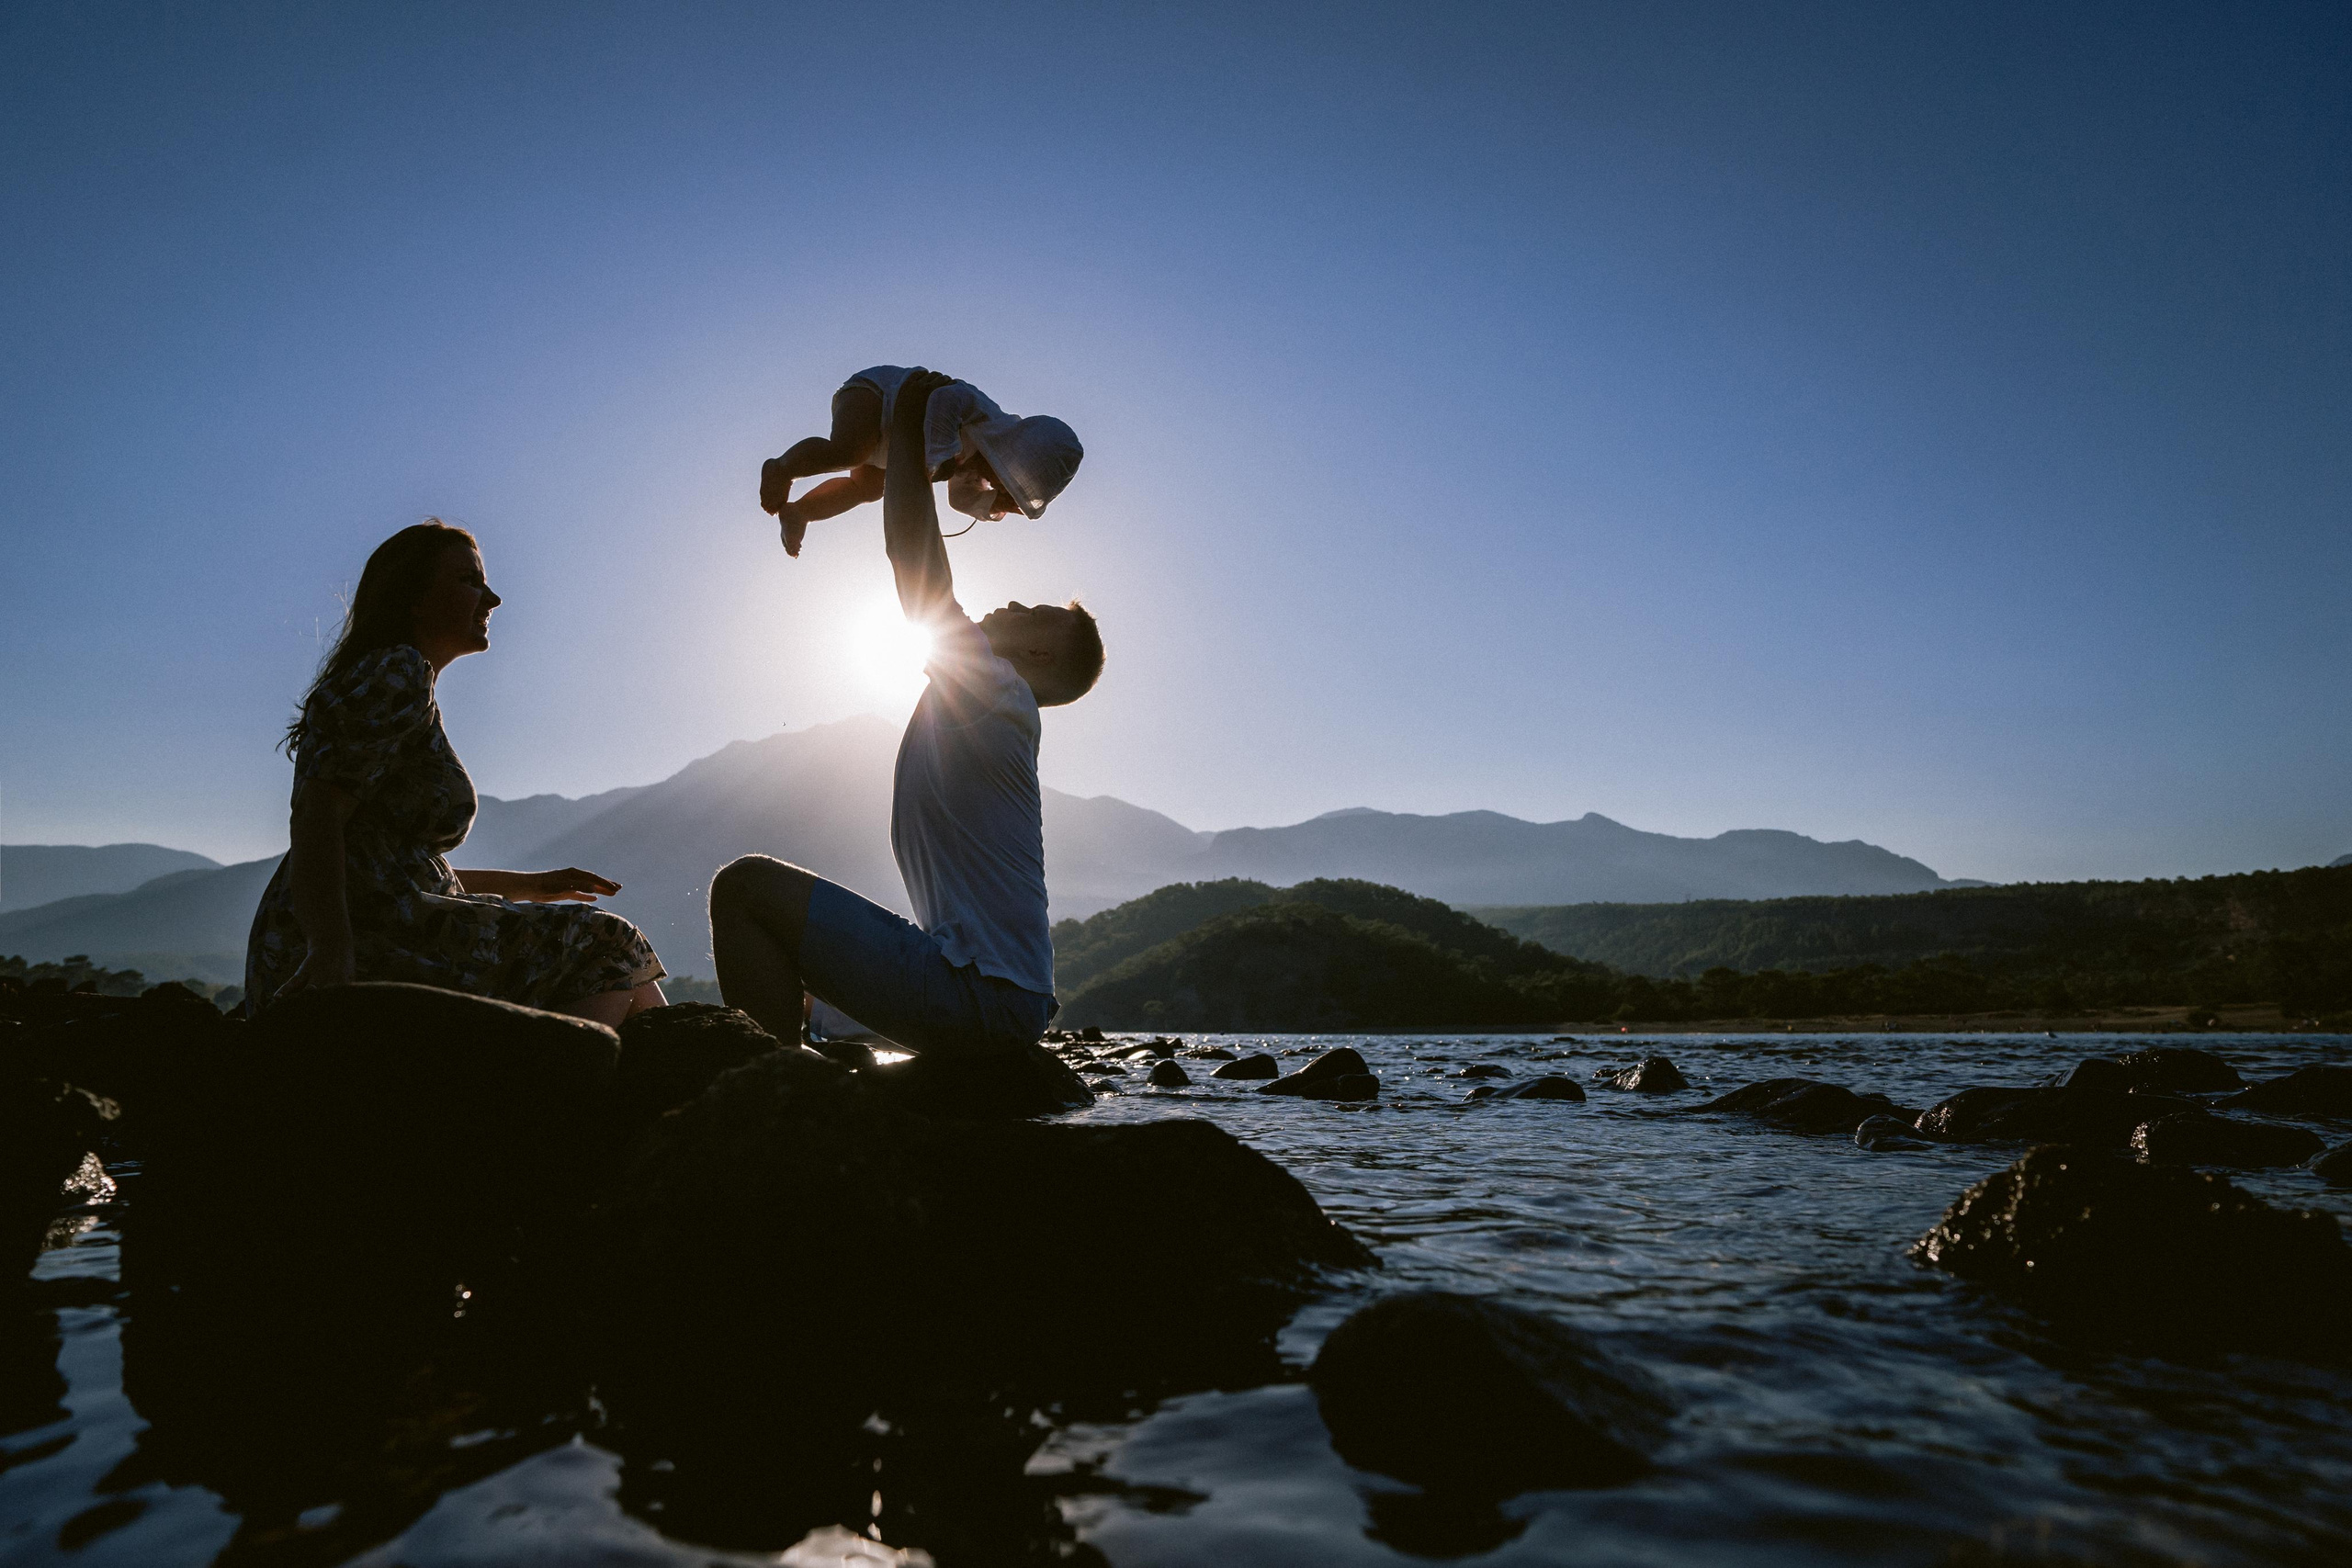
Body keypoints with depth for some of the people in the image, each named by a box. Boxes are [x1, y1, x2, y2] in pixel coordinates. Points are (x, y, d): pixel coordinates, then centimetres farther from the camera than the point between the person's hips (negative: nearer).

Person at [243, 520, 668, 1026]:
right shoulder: (395, 673, -5)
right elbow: (319, 816, -20)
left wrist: (533, 887, 24)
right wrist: (331, 950, -34)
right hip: (368, 939, -10)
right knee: (609, 947, -8)